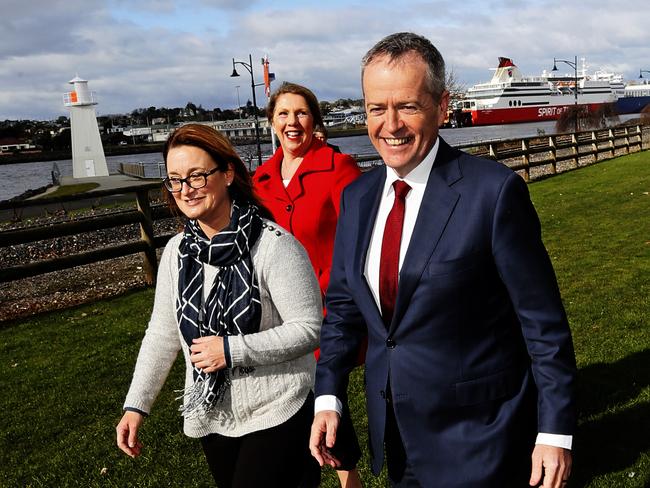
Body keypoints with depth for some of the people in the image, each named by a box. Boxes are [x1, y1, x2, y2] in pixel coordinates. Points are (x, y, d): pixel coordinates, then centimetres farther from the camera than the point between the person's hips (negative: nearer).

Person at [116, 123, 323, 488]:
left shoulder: (273, 245, -18)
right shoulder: (177, 251, 0)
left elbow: (309, 328, -17)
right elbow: (162, 333, 7)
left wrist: (231, 349, -21)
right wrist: (136, 405, 3)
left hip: (278, 415, -5)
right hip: (213, 419, 6)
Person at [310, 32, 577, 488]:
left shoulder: (494, 190, -17)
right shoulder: (357, 197, 0)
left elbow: (543, 322, -14)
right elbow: (343, 304, 8)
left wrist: (555, 432, -11)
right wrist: (327, 397, 2)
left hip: (477, 438, -5)